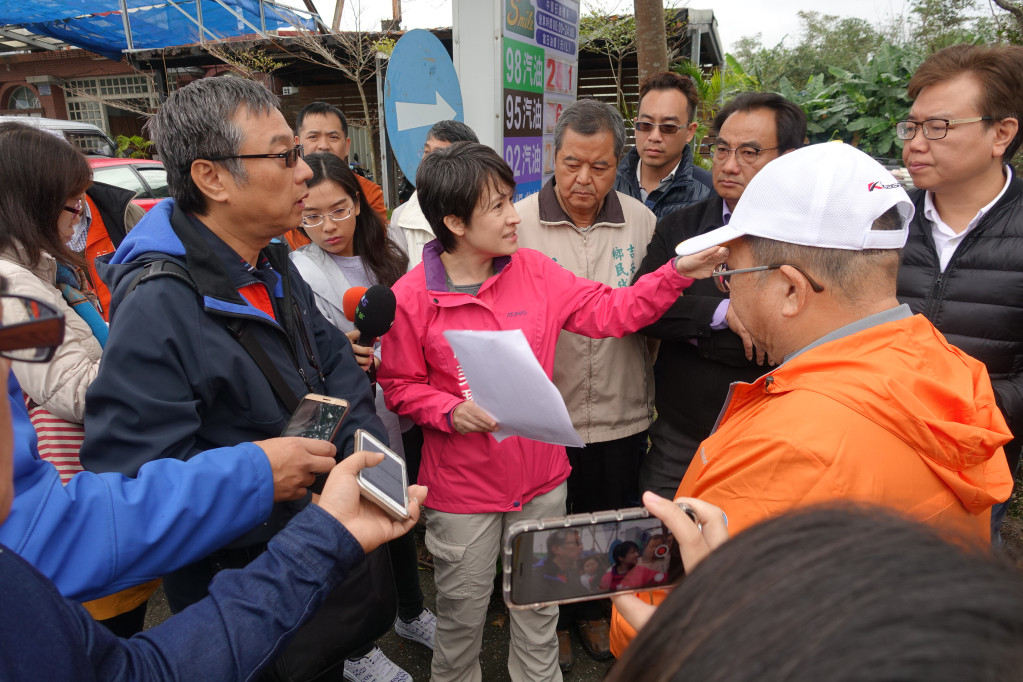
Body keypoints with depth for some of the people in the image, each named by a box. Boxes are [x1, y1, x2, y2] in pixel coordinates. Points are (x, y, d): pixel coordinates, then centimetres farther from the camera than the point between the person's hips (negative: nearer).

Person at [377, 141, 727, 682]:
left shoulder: (532, 270, -4)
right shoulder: (411, 296, -14)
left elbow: (606, 311, -4)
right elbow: (399, 386, -6)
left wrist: (677, 273, -13)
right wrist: (452, 412, -23)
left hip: (540, 474, 4)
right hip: (461, 485, -3)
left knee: (539, 607, 23)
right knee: (462, 612, 19)